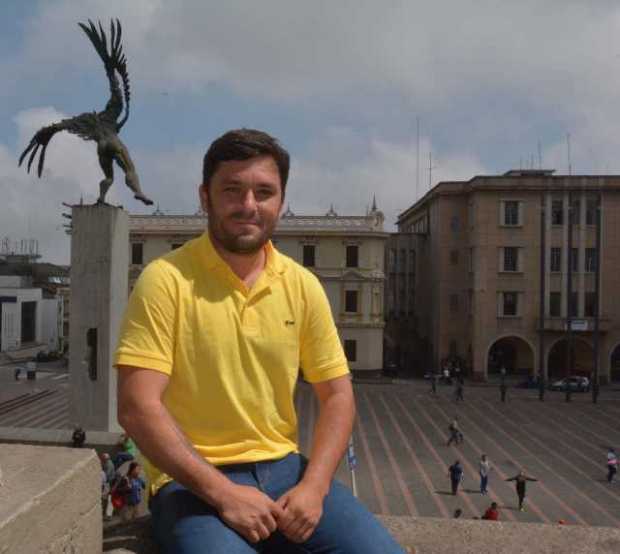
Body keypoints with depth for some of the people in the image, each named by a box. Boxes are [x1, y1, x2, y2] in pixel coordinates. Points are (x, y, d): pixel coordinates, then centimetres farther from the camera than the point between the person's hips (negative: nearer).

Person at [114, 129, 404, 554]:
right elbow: (138, 407, -15)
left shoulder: (303, 285, 1)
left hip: (284, 467, 4)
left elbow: (337, 395, 5)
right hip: (194, 480, -3)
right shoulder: (167, 279, -11)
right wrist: (223, 492, -19)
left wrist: (313, 485, -9)